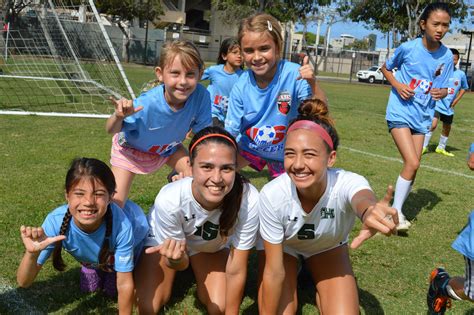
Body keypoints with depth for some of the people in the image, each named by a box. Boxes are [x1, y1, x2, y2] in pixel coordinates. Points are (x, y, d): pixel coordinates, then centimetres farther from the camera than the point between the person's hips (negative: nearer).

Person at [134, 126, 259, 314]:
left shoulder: (249, 201, -40)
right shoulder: (169, 200, -40)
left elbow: (236, 271, -24)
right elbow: (182, 264, -22)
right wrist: (177, 259, -47)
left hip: (213, 244, 1)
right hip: (166, 239, -1)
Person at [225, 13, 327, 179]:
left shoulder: (294, 75, -27)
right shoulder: (240, 87, -20)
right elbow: (231, 131, -12)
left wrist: (313, 84, -44)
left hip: (284, 152, -1)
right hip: (249, 147, 1)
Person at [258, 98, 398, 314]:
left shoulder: (346, 183, -39)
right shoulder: (272, 195, -36)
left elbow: (362, 198, -67)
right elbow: (274, 272, -27)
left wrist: (369, 210, -90)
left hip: (328, 248, 1)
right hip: (283, 247, 0)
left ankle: (317, 284, 17)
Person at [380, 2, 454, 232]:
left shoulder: (447, 56, -3)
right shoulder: (408, 48, -11)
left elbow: (443, 87, 7)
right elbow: (386, 68, 5)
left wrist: (442, 92, -17)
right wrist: (398, 85, -13)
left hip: (422, 116, 5)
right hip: (400, 113, -4)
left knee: (413, 166, 8)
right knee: (412, 163, -16)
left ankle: (397, 210, 25)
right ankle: (396, 211, 0)